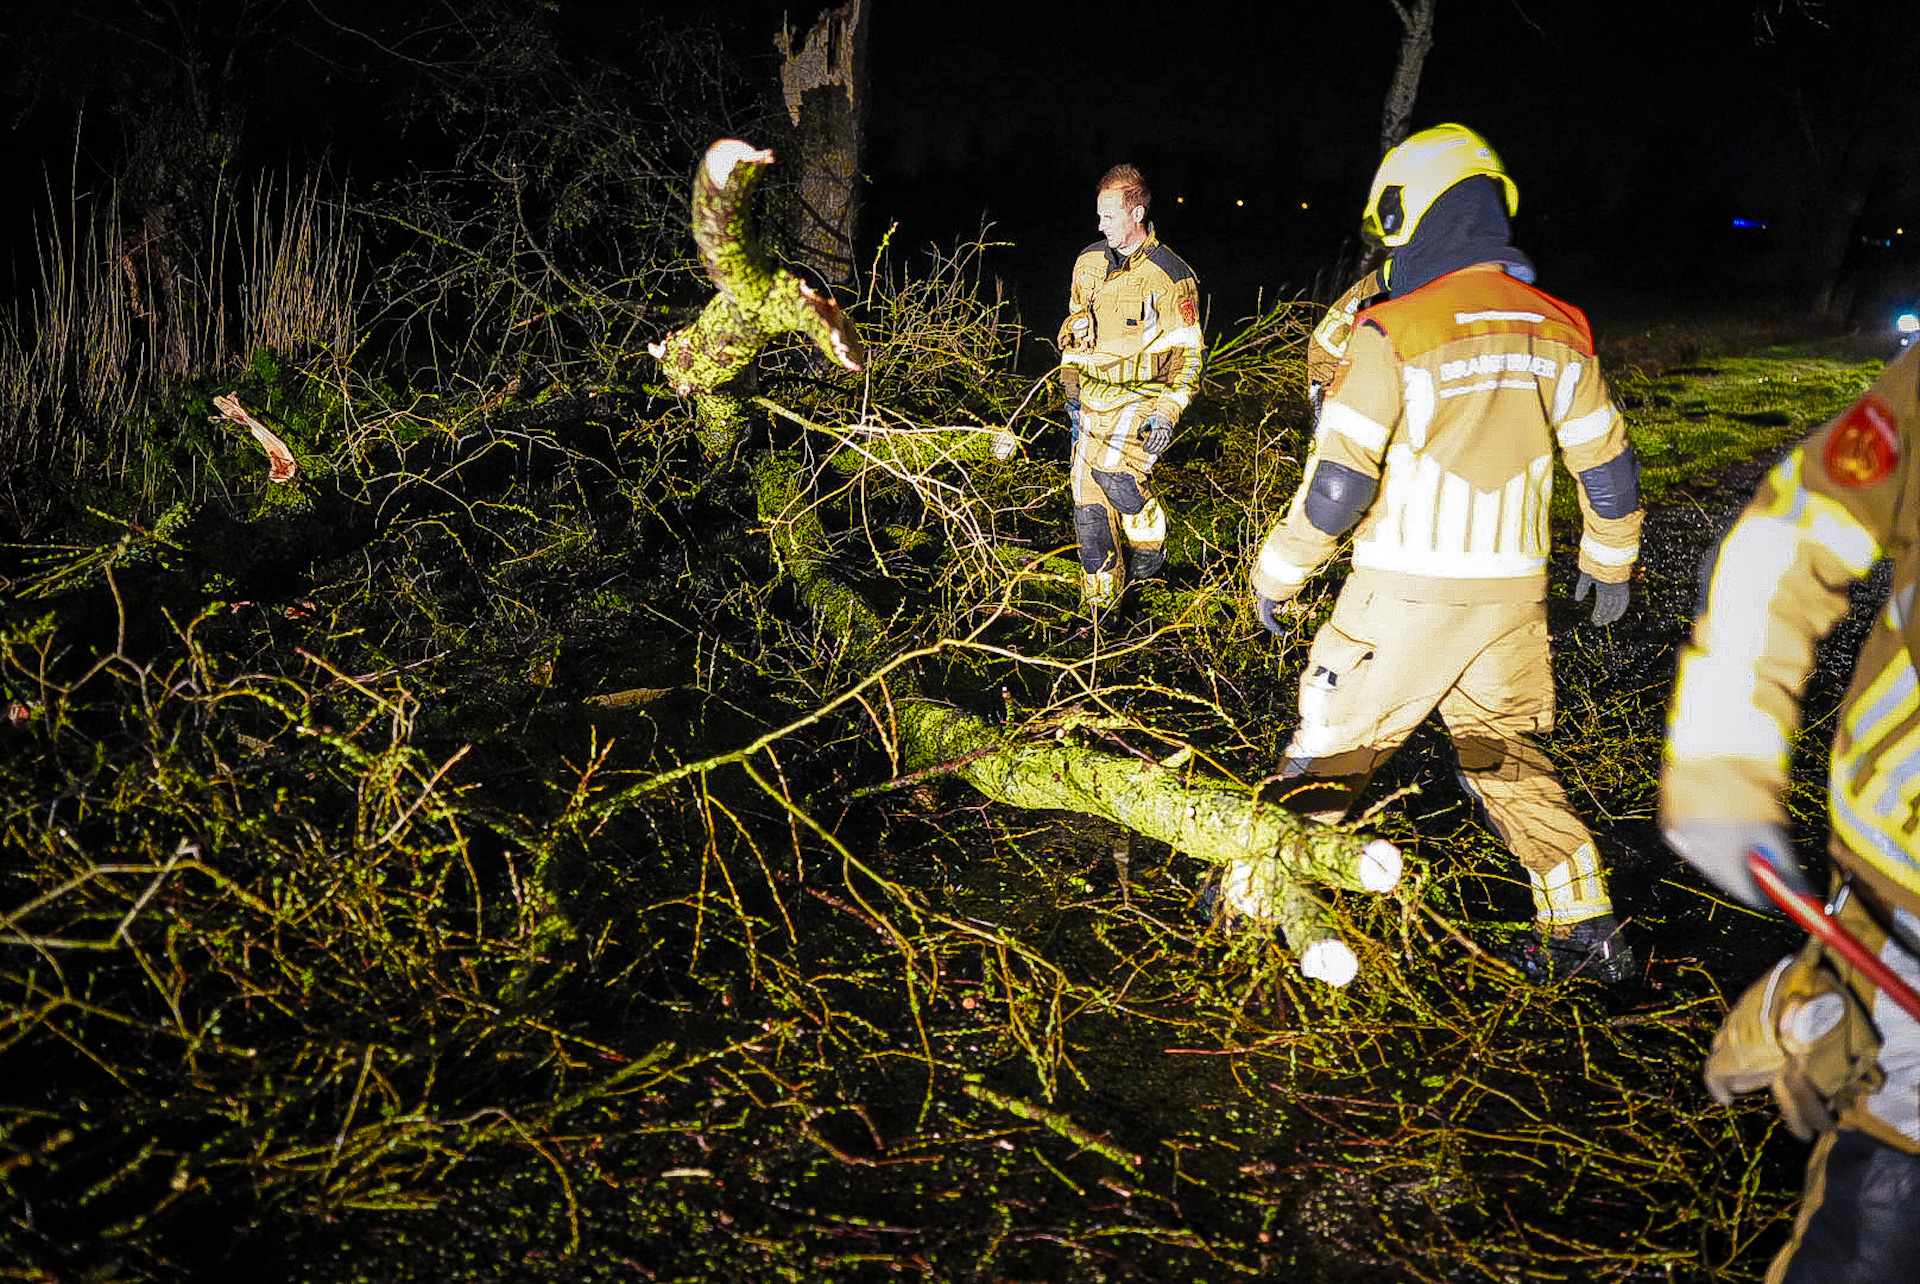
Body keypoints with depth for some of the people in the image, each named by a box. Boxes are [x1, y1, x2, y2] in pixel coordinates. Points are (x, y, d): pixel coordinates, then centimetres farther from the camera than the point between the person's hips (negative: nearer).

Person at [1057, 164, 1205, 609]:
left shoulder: (1170, 276, -11)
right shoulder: (1089, 262, 6)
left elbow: (1188, 353, -7)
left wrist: (1168, 413, -15)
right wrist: (1072, 390, 14)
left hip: (1142, 398, -5)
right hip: (1093, 400, 5)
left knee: (1112, 469, -27)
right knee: (1088, 502, 2)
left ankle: (1150, 544, 2)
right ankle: (1101, 598, 15)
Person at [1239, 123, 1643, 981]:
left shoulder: (1394, 333, -14)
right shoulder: (1556, 331, 3)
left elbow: (1338, 483, -16)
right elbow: (1607, 468, 10)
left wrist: (1278, 571, -3)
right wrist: (1610, 560, 25)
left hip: (1406, 592, -5)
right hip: (1514, 590, 5)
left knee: (1334, 739, 10)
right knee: (1507, 751, 19)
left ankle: (1259, 889, 23)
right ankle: (1588, 929, 19)